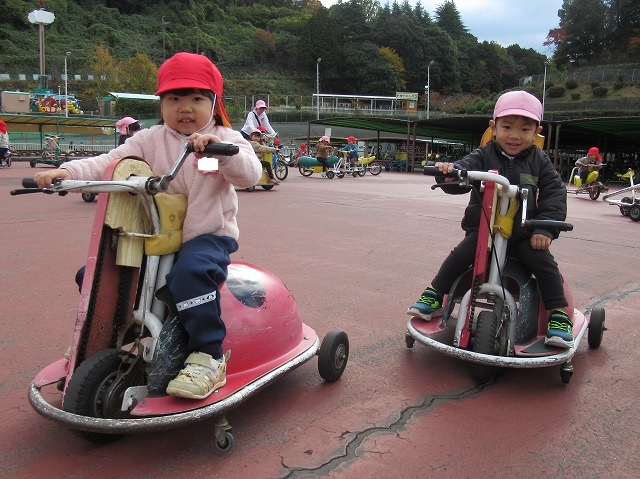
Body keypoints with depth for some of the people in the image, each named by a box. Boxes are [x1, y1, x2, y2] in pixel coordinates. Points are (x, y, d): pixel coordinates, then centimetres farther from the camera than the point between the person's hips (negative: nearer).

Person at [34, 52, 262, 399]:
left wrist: (221, 149, -36)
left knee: (189, 273, -37)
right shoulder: (150, 140, 7)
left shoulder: (225, 139, -1)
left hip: (209, 235, -4)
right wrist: (66, 172, -20)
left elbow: (249, 175, -18)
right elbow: (108, 163, -3)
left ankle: (208, 357, -26)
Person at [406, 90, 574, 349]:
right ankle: (432, 297, -2)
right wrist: (449, 171, -44)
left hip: (524, 233, 1)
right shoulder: (483, 156, -2)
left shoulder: (539, 161, 2)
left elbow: (555, 193, -1)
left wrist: (545, 228, -14)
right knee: (460, 256, -19)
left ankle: (559, 316, 0)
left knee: (545, 265, -15)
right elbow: (464, 169, -18)